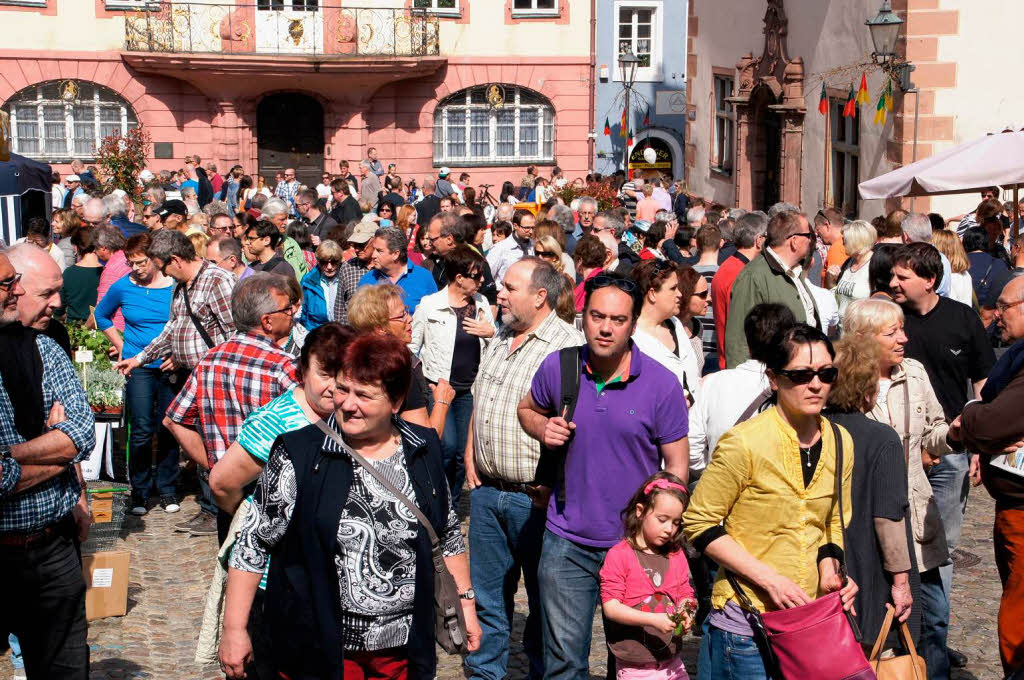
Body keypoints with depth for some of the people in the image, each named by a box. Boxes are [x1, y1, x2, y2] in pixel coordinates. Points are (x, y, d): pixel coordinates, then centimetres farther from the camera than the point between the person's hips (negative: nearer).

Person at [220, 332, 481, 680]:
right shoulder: (299, 454, -10)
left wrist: (465, 601, 11)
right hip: (320, 650, -3)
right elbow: (252, 546, -6)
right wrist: (234, 629, -7)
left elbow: (449, 536, 13)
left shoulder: (424, 450, 2)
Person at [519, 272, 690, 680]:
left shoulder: (662, 384, -9)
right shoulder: (557, 367, -3)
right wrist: (543, 428, -6)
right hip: (566, 543, 2)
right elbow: (528, 409, 17)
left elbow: (676, 466, -4)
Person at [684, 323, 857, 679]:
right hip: (745, 620, -5)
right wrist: (769, 578, -18)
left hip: (811, 617, 6)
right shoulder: (744, 443, -16)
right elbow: (699, 523, -12)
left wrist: (830, 575, -3)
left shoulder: (840, 443, 4)